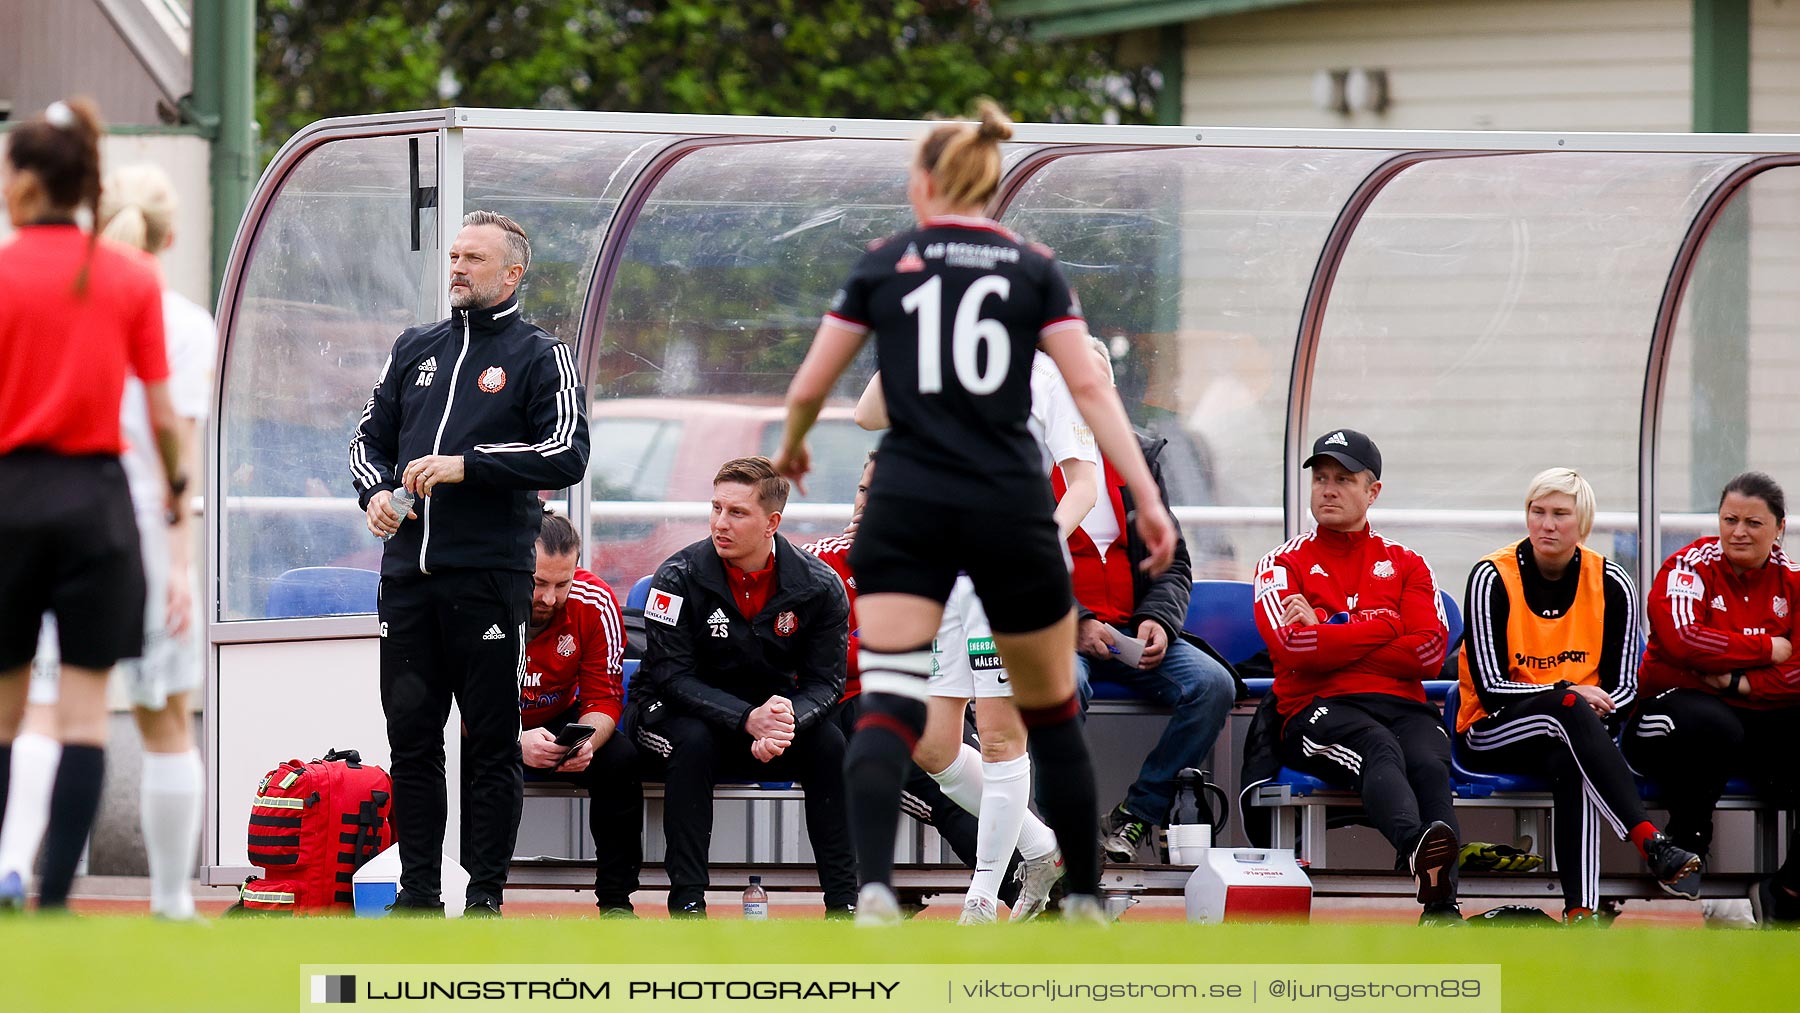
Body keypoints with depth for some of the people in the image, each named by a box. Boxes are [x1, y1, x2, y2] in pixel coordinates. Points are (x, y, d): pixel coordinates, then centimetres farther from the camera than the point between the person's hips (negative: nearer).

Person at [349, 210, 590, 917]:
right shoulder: (415, 349, 18)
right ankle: (417, 890, 10)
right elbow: (372, 435, 23)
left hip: (491, 574, -5)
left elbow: (566, 455, -8)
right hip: (407, 572, 5)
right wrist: (376, 491, 2)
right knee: (410, 736, 5)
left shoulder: (539, 358, 3)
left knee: (492, 744, -3)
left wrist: (466, 466, -14)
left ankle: (485, 893, 0)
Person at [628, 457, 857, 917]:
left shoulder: (818, 585, -11)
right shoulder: (680, 577, -18)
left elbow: (826, 681, -9)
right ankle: (687, 899, -31)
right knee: (693, 741, -35)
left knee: (830, 744, -24)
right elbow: (672, 676, -21)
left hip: (771, 711, 2)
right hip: (674, 713, -2)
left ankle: (844, 900, -19)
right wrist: (748, 720, -36)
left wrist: (785, 724, -32)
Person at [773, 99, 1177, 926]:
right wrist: (1148, 499, -5)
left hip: (906, 509, -1)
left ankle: (875, 890, -32)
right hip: (1012, 509, 1)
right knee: (1051, 710, 17)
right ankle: (1083, 903, 24)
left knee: (887, 704, -10)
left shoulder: (885, 264, 7)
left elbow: (808, 389, 10)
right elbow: (1088, 387, -4)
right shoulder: (1034, 269, 6)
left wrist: (791, 448, 32)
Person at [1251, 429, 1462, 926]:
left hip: (1403, 705, 2)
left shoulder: (1406, 565, 22)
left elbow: (1429, 654, 4)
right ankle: (1418, 848, -70)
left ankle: (1441, 909, -53)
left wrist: (1331, 638, -1)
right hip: (1316, 709, -2)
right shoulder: (1284, 564, 15)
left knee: (1428, 763, -33)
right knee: (1381, 749, -37)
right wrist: (1385, 629, 0)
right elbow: (1293, 649, -5)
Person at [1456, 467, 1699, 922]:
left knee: (1571, 762, -37)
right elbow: (1491, 689, -12)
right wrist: (1566, 693, -23)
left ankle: (1580, 910, -50)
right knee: (1568, 708, -36)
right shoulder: (1492, 578, -7)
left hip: (1577, 727, 2)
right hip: (1491, 735, -2)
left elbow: (1622, 687, 4)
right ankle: (1650, 842, -50)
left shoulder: (1610, 585, 2)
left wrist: (1596, 711, -19)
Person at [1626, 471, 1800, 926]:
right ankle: (1686, 844, -13)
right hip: (1679, 700, -4)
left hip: (1763, 716, 4)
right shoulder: (1690, 568, -4)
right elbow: (1682, 641, -22)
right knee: (1713, 727, -41)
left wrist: (1740, 683, -17)